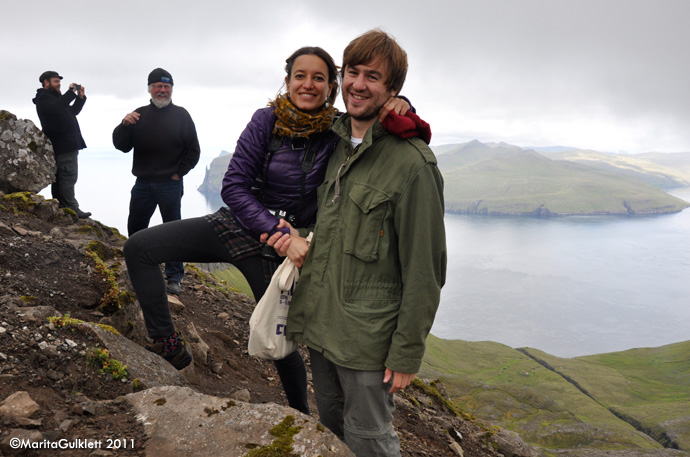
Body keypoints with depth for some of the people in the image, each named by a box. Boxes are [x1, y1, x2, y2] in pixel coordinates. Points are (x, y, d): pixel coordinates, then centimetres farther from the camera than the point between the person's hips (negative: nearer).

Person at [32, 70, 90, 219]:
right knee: (69, 177, -13)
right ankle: (72, 209, -15)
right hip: (64, 146, -11)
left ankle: (60, 207, 18)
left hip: (68, 144, 11)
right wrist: (71, 92, -23)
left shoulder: (53, 97, 25)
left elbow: (72, 112, 28)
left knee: (59, 177, 13)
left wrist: (80, 97, 13)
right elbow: (56, 108, -28)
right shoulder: (44, 98, -7)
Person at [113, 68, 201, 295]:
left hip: (170, 185, -3)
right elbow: (121, 146, 5)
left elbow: (193, 150, 3)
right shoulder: (139, 115, 9)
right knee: (135, 228, 10)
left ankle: (174, 277, 10)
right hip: (143, 184, 3)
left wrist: (178, 173, -6)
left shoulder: (181, 115, 3)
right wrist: (124, 125, -13)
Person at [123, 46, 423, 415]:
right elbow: (233, 186, -12)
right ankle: (168, 345, -1)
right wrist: (278, 231, -22)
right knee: (138, 247, -8)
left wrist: (402, 106, -29)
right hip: (237, 221, 2)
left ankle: (300, 414, 33)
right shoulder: (268, 120, -10)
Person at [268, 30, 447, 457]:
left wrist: (407, 353, -14)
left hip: (368, 339, -7)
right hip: (321, 324, 7)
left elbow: (424, 270, -16)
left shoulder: (412, 162, -17)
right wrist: (302, 237, 1)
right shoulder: (338, 144, 8)